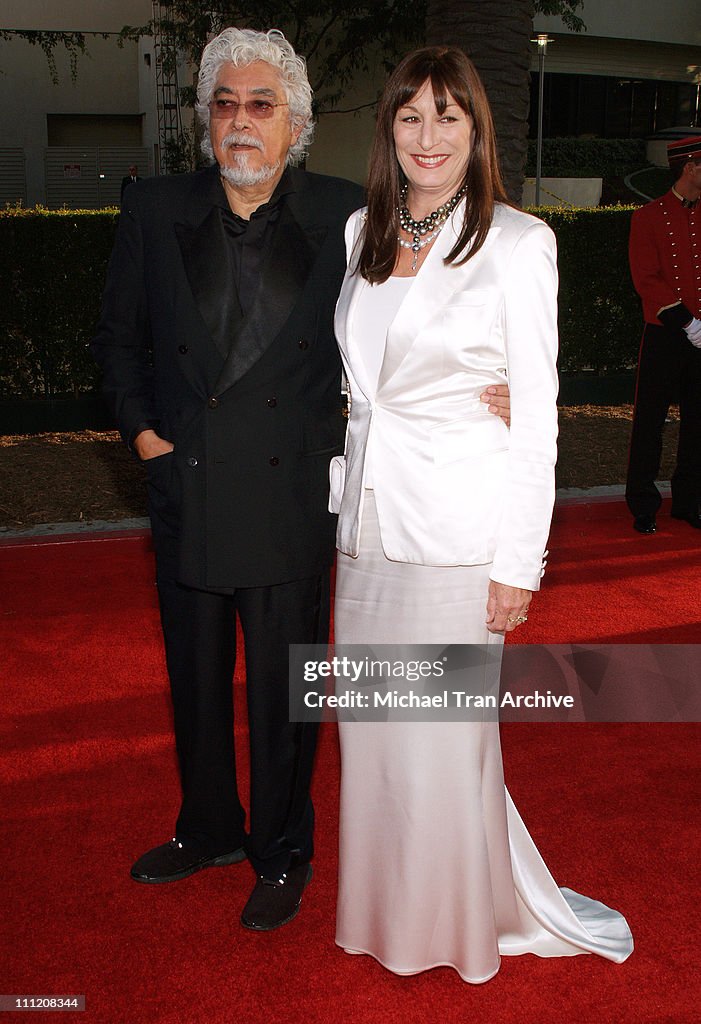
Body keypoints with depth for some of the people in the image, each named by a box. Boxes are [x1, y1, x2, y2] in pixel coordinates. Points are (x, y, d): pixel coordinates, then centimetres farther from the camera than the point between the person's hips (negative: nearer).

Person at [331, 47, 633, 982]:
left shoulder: (516, 243, -9)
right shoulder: (363, 233, 9)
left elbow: (536, 415, -10)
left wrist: (518, 560, -12)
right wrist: (345, 495, 13)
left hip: (456, 525, -6)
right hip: (367, 519, 6)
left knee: (444, 734, 5)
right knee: (373, 726, 15)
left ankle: (467, 918, 31)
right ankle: (391, 910, 38)